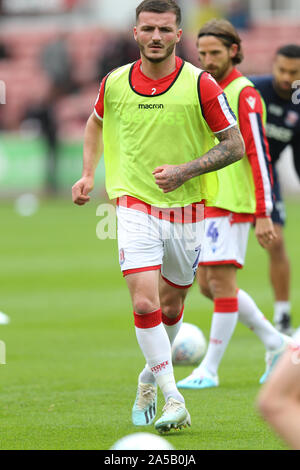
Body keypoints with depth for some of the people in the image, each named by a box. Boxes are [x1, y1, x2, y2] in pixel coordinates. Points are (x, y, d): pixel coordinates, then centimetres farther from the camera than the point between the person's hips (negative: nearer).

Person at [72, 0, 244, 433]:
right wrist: (88, 173, 8)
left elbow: (235, 145, -7)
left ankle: (151, 377, 40)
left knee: (170, 307, 12)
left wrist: (184, 171, -19)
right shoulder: (114, 83, -3)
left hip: (186, 210, 0)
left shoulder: (200, 84, -11)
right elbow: (96, 122, 20)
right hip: (135, 207, 0)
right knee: (144, 304, -17)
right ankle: (173, 399, -11)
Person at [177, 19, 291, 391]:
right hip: (204, 203, 9)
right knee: (207, 284, 9)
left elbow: (259, 156, -14)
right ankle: (275, 343, 21)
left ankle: (209, 369, -5)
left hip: (231, 202, -9)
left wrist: (263, 215, -18)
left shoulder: (244, 95, -11)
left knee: (221, 279, -8)